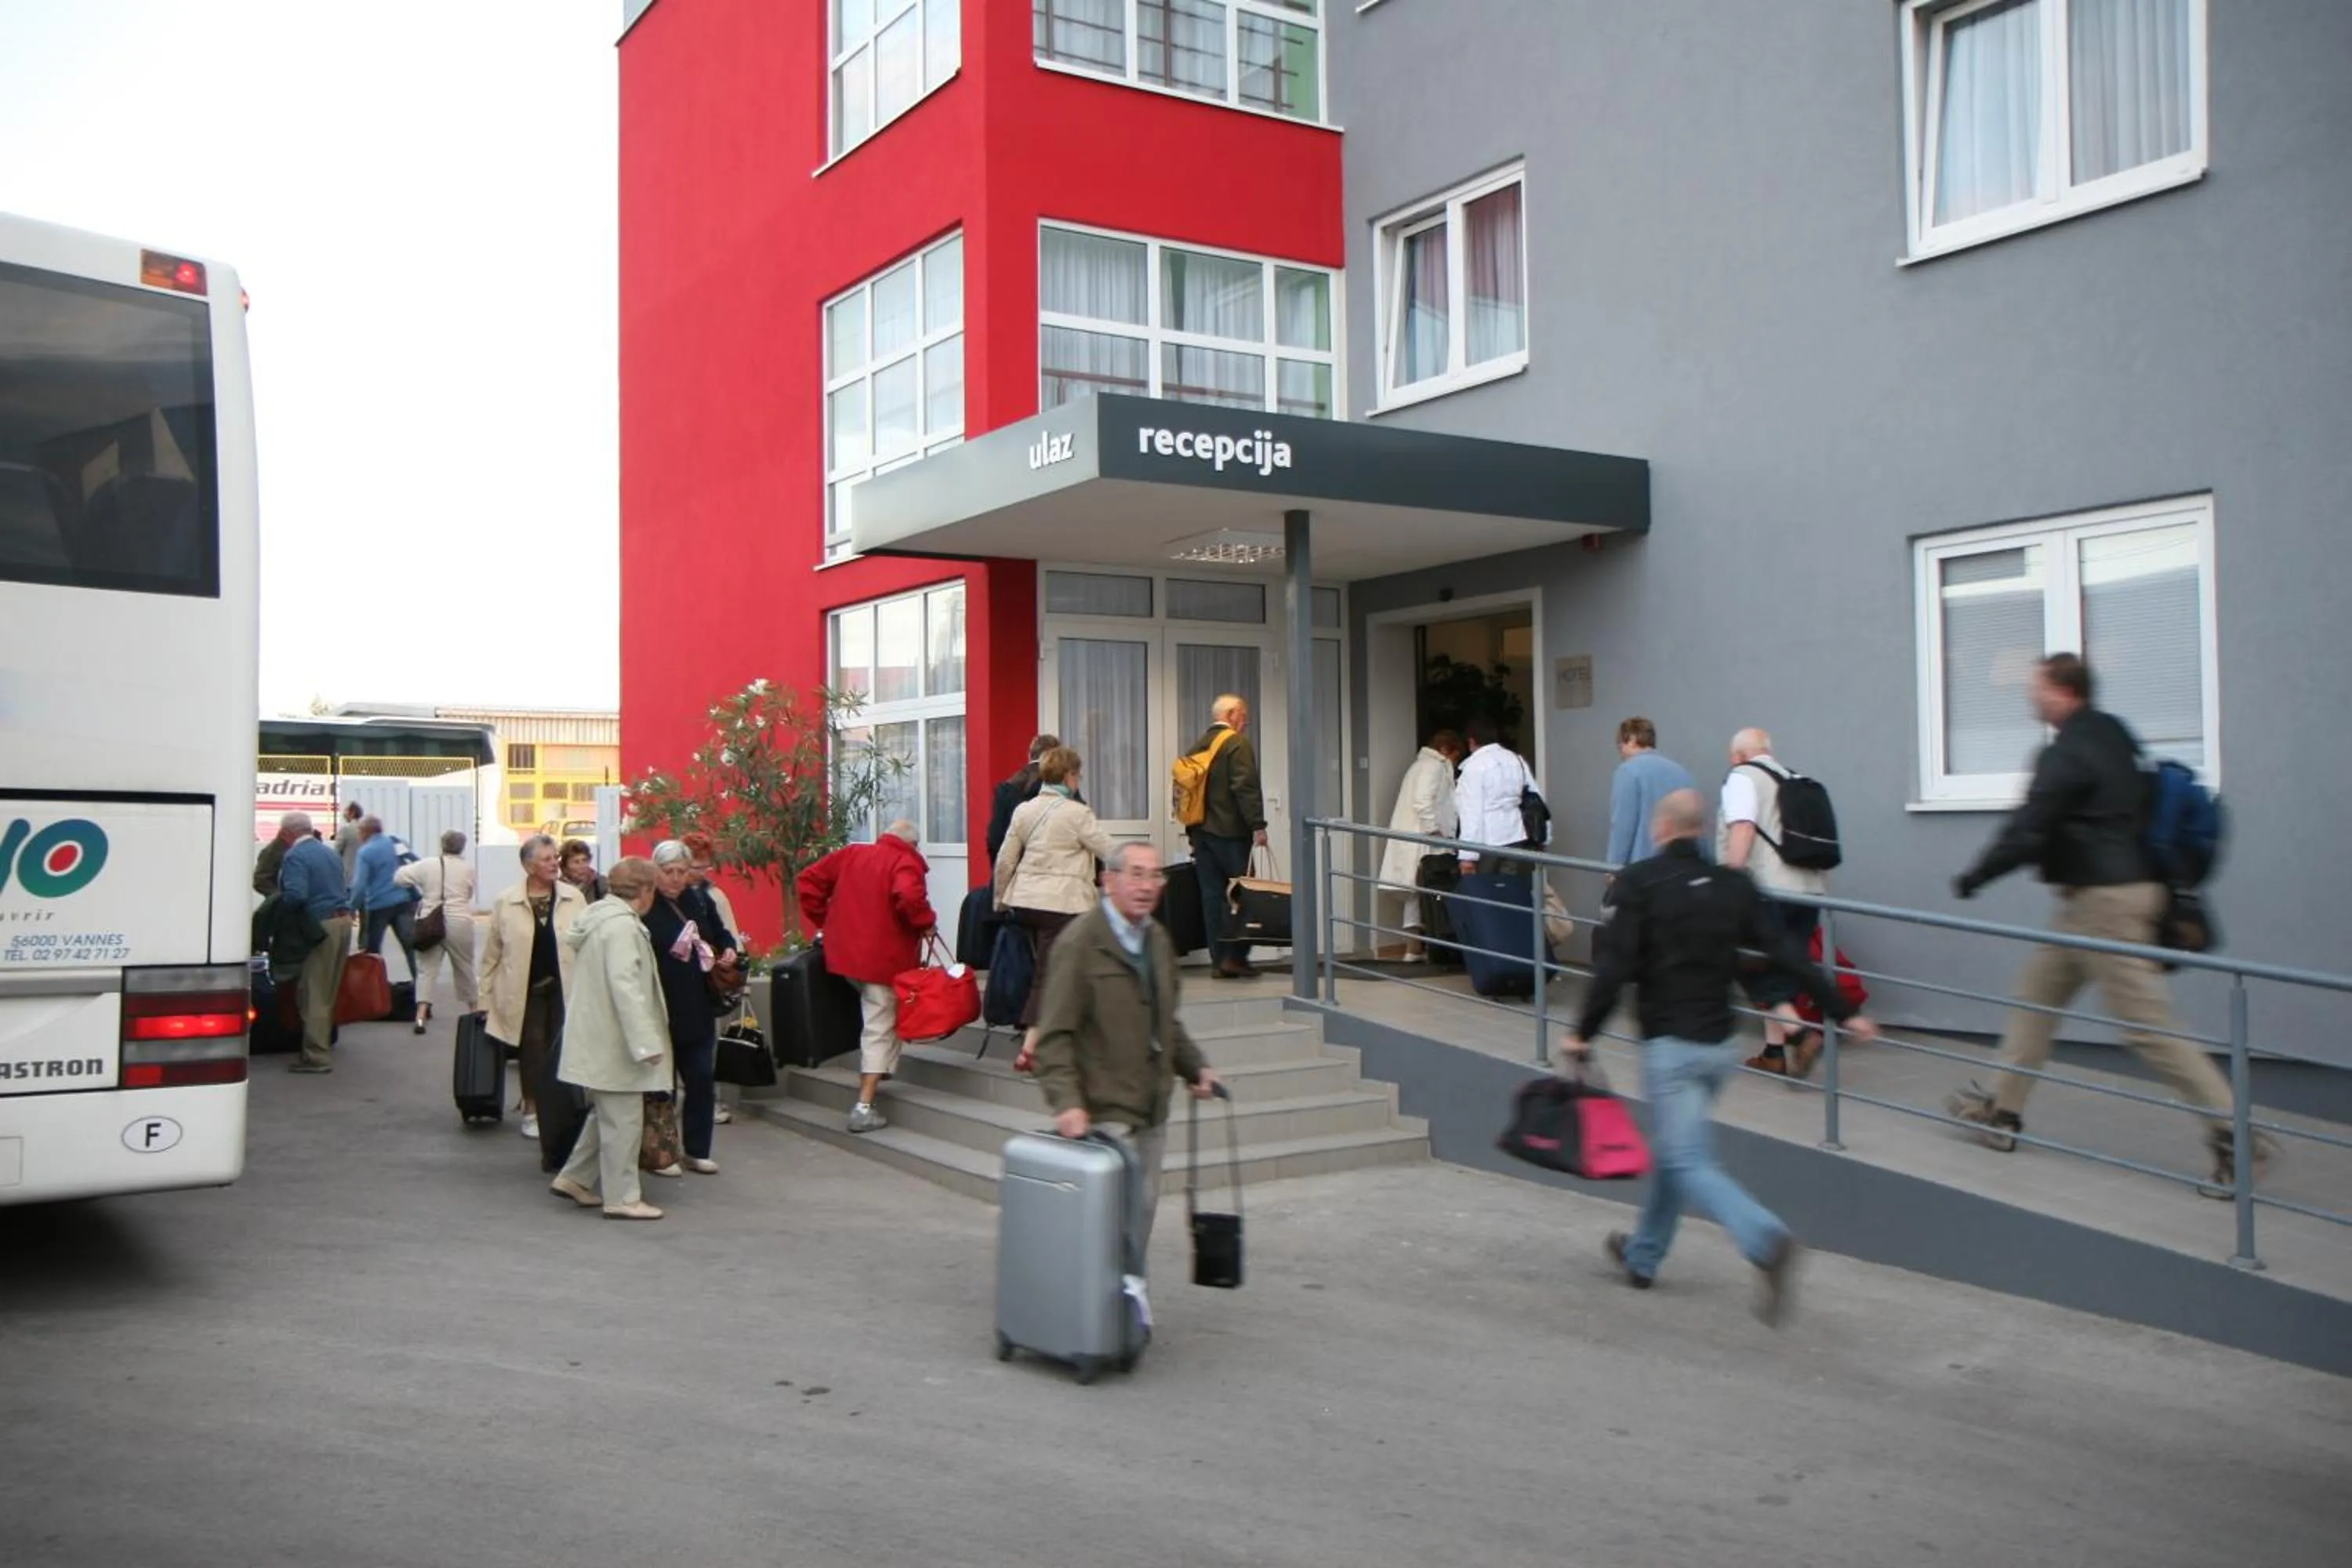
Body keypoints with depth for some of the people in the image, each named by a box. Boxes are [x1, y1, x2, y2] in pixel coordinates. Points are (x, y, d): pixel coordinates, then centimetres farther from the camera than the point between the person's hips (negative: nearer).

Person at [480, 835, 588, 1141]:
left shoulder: (574, 898, 1)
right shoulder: (505, 903, -2)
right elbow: (492, 954, 3)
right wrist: (485, 998, 3)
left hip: (564, 987, 1)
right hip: (524, 990, -1)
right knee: (533, 1048, 4)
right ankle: (532, 1110, 19)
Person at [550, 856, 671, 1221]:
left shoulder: (602, 916, 12)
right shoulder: (622, 925, -19)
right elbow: (625, 985, -25)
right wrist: (646, 1041, -25)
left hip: (599, 1037, 10)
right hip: (613, 1040, -10)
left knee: (608, 1113, 21)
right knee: (623, 1119, -2)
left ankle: (574, 1178, 27)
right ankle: (622, 1198, 5)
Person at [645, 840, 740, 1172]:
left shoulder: (700, 903, 9)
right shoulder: (644, 908, -11)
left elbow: (721, 935, 23)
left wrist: (729, 951, 4)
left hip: (699, 1009, 6)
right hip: (660, 1010, -5)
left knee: (702, 1079, 6)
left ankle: (697, 1151, 16)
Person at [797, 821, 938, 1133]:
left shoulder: (852, 854, 12)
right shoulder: (906, 863, -8)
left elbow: (808, 881, 12)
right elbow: (909, 896, -30)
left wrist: (822, 920, 16)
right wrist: (926, 923, -12)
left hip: (845, 952, 6)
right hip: (884, 959, -6)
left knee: (873, 1017, 28)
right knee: (880, 1029, -1)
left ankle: (867, 1080, 30)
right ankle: (864, 1108, -7)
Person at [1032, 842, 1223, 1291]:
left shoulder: (1159, 940, 12)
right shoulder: (1081, 941, -12)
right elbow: (1054, 1033, -16)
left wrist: (1195, 1067, 14)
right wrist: (1066, 1102, -25)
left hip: (1153, 1108, 8)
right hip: (1104, 1111, -8)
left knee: (1143, 1207, 14)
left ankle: (1131, 1294, 29)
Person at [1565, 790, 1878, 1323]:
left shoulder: (1640, 882, -10)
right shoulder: (1735, 885, 5)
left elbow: (1615, 966, -15)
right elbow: (1788, 954, 0)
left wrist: (1584, 1035, -8)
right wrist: (1844, 1012, 4)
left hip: (1669, 1044, -6)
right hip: (1719, 1043, 6)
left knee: (1687, 1161, -7)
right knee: (1674, 1149, 21)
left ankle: (1766, 1240, -30)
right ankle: (1642, 1257, 34)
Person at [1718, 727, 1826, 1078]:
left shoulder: (1742, 776, -1)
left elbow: (1742, 828, -16)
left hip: (1767, 889, -7)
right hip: (1810, 888, 7)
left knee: (1757, 971, -1)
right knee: (1781, 972, 13)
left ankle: (1801, 1034, -16)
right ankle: (1775, 1052, 14)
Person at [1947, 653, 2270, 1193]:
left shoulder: (2067, 753, -17)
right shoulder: (2114, 737, 13)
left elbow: (2028, 831, -19)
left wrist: (1974, 878, -7)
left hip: (2102, 900, -11)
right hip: (2130, 882, 11)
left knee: (2148, 1023, -7)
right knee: (2037, 993, 16)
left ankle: (2234, 1134, -3)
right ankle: (2002, 1108, 22)